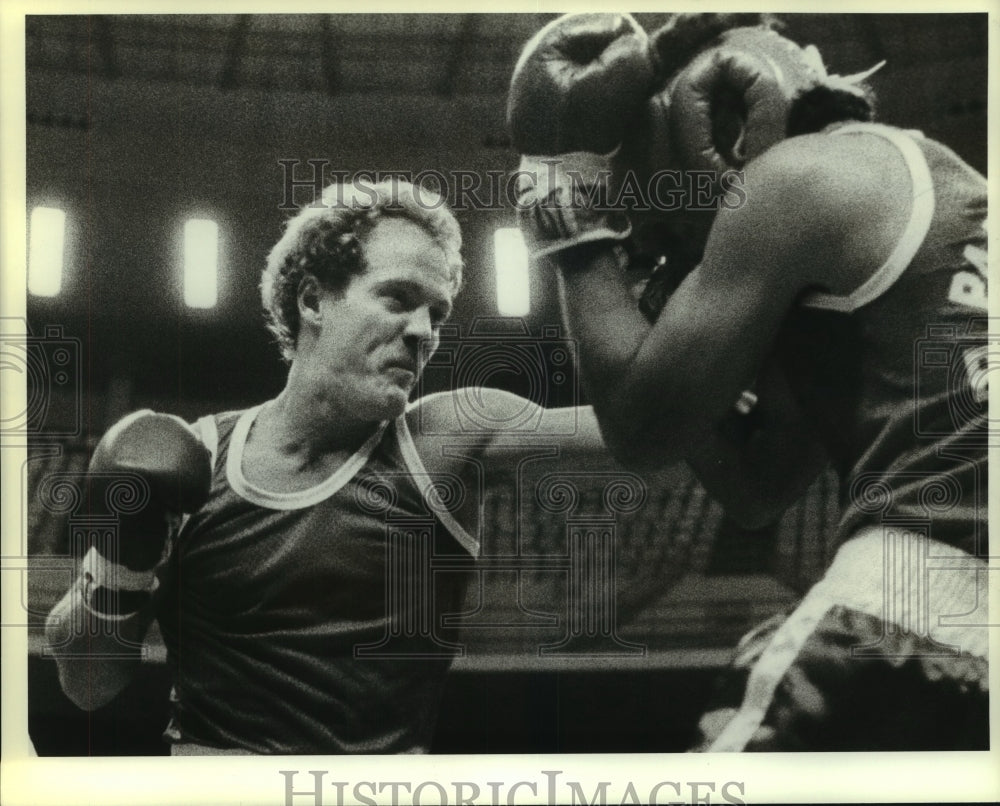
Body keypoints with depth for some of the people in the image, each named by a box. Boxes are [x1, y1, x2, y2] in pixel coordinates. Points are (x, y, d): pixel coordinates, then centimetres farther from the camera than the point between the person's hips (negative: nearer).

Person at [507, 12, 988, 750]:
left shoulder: (799, 178, -4)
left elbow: (643, 425, -3)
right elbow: (756, 488, 22)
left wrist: (581, 243, 8)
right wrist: (670, 301, 19)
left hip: (937, 569, -10)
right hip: (959, 577, 10)